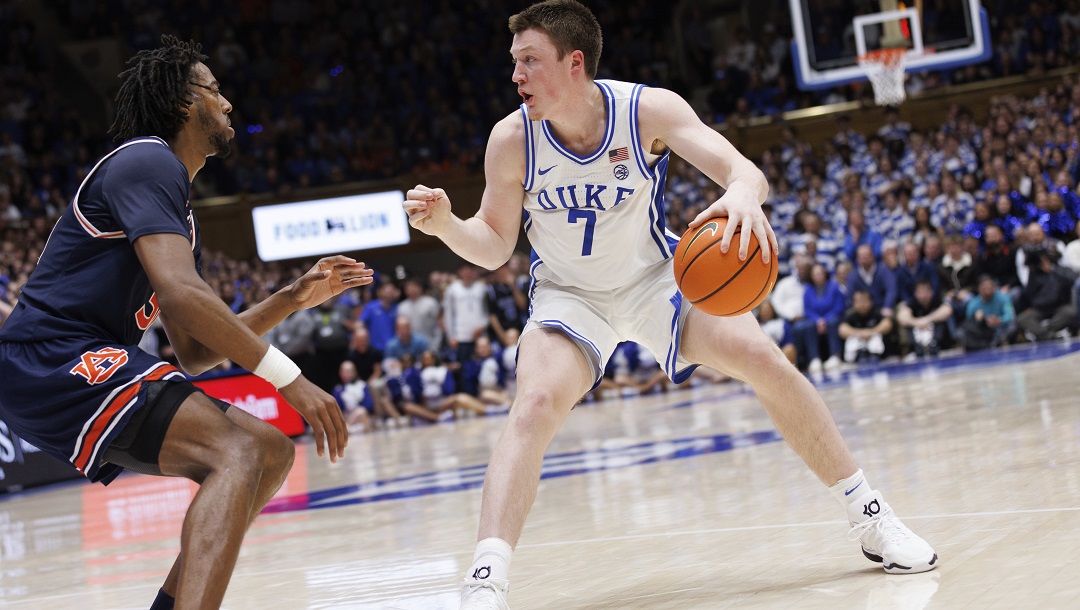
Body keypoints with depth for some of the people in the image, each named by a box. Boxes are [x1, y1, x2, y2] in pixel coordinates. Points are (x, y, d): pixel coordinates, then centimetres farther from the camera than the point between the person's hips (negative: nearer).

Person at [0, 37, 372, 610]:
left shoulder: (180, 213, 23)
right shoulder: (147, 161, -8)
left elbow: (196, 351, 22)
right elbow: (180, 293, -23)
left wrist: (294, 297, 14)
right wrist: (288, 378, -20)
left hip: (84, 366, 10)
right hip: (49, 362, -10)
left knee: (271, 453, 11)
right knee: (241, 450, -25)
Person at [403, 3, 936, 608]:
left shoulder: (649, 110, -23)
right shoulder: (512, 140, -19)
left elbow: (741, 167, -32)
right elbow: (494, 246, -9)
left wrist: (744, 192, -57)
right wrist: (446, 225, -31)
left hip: (656, 274, 1)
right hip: (570, 296, 0)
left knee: (766, 361, -14)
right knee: (536, 405, -27)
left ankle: (870, 516, 2)